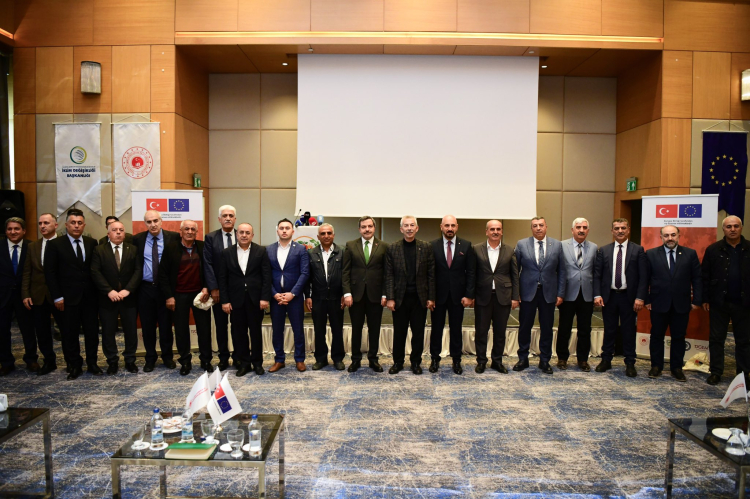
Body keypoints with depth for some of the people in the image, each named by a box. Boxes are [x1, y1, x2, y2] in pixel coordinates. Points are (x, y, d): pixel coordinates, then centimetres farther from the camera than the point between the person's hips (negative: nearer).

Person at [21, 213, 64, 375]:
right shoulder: (32, 246, 10)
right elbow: (27, 272, 8)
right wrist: (25, 294, 0)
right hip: (38, 296, 5)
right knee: (42, 333, 11)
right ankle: (49, 362, 25)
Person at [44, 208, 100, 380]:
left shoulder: (92, 243, 6)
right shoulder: (55, 244, -1)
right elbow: (50, 272, -3)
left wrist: (98, 291, -1)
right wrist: (57, 296, -7)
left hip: (90, 296, 2)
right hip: (68, 297, -2)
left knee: (92, 331, 8)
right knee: (70, 333, 6)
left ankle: (92, 363, 20)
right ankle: (75, 366, 19)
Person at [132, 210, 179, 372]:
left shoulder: (173, 237, -3)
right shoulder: (137, 239, 2)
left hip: (165, 288, -1)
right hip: (145, 288, 2)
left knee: (166, 325, 8)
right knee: (147, 325, 10)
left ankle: (167, 357, 24)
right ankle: (150, 358, 24)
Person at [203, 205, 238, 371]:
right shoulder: (210, 238, 1)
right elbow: (208, 264, -4)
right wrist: (213, 288, -10)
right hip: (219, 288, 0)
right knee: (221, 324, 8)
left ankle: (238, 356, 18)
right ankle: (223, 357, 18)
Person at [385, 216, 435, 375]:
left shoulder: (426, 247, 2)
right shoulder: (392, 248, 1)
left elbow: (431, 274, 1)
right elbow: (389, 275, -1)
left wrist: (431, 298, -3)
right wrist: (390, 298, -7)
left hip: (420, 297, 0)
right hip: (400, 297, 0)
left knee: (418, 332, 7)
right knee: (399, 332, 8)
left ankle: (416, 362, 22)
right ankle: (398, 362, 22)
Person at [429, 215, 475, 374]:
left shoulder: (466, 246, 0)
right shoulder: (432, 246, -1)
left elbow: (470, 272, 0)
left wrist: (469, 295, -6)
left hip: (458, 295, 1)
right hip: (438, 294, 0)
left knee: (456, 328, 9)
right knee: (436, 328, 8)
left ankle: (456, 360, 21)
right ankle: (435, 359, 22)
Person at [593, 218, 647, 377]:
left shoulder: (638, 250, 0)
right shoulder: (603, 250, 5)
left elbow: (643, 276, -4)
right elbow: (597, 274, 3)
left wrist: (640, 297, -12)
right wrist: (597, 295, -8)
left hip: (629, 297, -1)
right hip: (609, 296, 2)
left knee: (629, 331, 6)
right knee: (609, 330, 11)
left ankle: (630, 364, 17)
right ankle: (606, 360, 22)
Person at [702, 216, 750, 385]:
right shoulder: (713, 250, 0)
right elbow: (705, 276, 0)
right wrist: (705, 299, -3)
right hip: (719, 302, 0)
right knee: (716, 339, 7)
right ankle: (716, 372, 17)